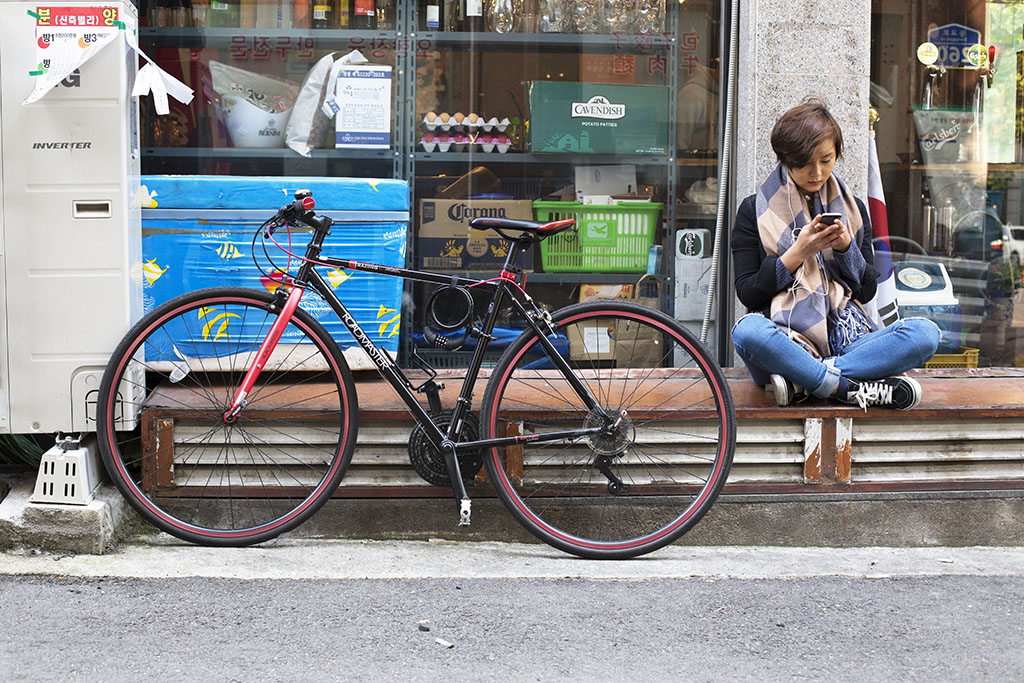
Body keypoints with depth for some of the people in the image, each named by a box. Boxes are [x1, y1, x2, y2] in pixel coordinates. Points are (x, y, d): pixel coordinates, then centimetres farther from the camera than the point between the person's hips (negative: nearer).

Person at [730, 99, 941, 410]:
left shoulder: (852, 209, 18)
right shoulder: (755, 210, 8)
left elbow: (867, 291, 14)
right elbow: (747, 293, 0)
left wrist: (846, 247, -5)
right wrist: (799, 252, -10)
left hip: (844, 342, 3)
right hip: (785, 342, -3)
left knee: (925, 333, -25)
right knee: (747, 331, -39)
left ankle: (802, 381, -30)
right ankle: (854, 389, -33)